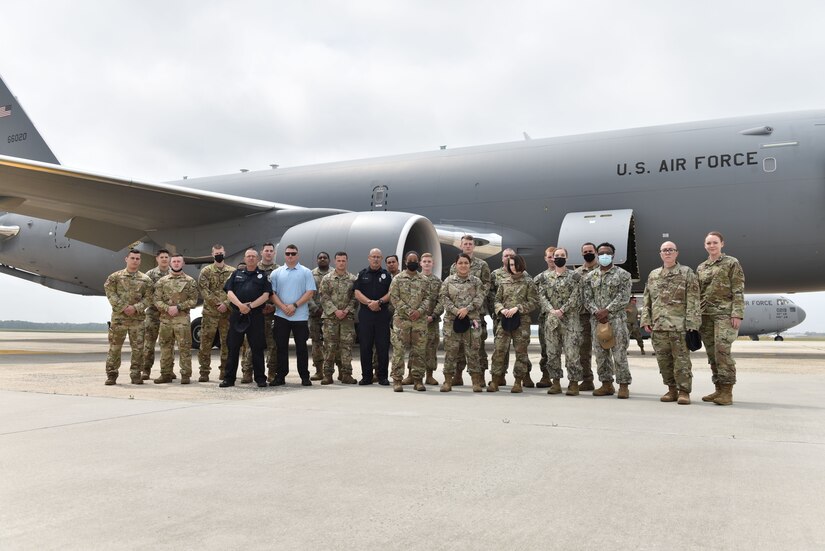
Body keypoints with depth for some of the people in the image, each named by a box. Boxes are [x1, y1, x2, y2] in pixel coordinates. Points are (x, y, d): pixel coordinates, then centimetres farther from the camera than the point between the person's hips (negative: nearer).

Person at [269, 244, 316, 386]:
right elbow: (272, 293, 4)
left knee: (301, 347, 2)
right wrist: (283, 307, -11)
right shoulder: (276, 273, 9)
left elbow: (310, 292, -4)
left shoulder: (306, 272, 3)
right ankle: (280, 376, 13)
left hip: (300, 316, -2)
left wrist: (294, 305, -13)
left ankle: (305, 377, 10)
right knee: (281, 346, 5)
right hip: (281, 316, 2)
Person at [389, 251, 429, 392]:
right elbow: (394, 298, -6)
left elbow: (427, 298, 7)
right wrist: (409, 311, -13)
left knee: (419, 351, 6)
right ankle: (397, 380, 3)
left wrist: (419, 311, -11)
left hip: (420, 320, 3)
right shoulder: (397, 279, 1)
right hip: (401, 319, -3)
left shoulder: (424, 280, 10)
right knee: (399, 350, -3)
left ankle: (418, 379, 14)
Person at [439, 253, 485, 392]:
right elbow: (444, 298, -1)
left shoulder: (476, 281, 7)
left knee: (472, 351, 0)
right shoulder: (448, 280, 7)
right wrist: (456, 311, -14)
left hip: (471, 320, 0)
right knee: (450, 351, 2)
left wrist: (467, 309, -16)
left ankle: (476, 381, 7)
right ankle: (448, 381, 10)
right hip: (452, 320, 0)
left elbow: (480, 298, -3)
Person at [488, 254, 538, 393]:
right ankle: (495, 380, 5)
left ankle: (518, 381, 12)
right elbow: (497, 300, 13)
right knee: (498, 350, -2)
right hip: (504, 320, 3)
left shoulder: (528, 282, 1)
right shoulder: (504, 283, 12)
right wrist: (501, 309, -8)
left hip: (522, 321, -3)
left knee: (520, 352, 2)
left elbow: (534, 302, -4)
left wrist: (517, 308, -14)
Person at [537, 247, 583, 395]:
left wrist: (561, 311, -16)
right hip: (550, 320, 4)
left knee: (571, 352, -6)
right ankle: (556, 382, 15)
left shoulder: (575, 276, 1)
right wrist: (551, 310, -12)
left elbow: (575, 297, -8)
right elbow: (541, 295, 3)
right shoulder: (545, 276, 11)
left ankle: (573, 383, 2)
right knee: (552, 352, 6)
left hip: (570, 320, -4)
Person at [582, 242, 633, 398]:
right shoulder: (590, 277, 12)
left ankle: (624, 385, 1)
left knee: (619, 353, -6)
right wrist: (596, 312, -10)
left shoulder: (623, 275, 0)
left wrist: (607, 310, -15)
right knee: (600, 353, 7)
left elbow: (623, 297, -9)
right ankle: (606, 384, 17)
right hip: (596, 319, 4)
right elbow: (587, 298, 7)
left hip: (616, 318, -4)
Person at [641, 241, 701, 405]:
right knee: (663, 360, 8)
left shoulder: (687, 273, 3)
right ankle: (672, 389, 19)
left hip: (679, 326, -5)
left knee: (681, 360, -4)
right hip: (658, 326, 5)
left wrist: (692, 323, -11)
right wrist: (646, 320, 7)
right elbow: (646, 300, 17)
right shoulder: (653, 275, 16)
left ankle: (684, 391, 3)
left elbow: (693, 301, -4)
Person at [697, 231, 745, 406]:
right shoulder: (700, 268, 17)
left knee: (722, 349, -15)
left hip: (724, 313, -5)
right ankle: (718, 389, 12)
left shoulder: (731, 263, 3)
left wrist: (737, 313, -13)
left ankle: (727, 392, -11)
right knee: (712, 353, 5)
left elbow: (738, 291, -4)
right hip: (705, 314, 6)